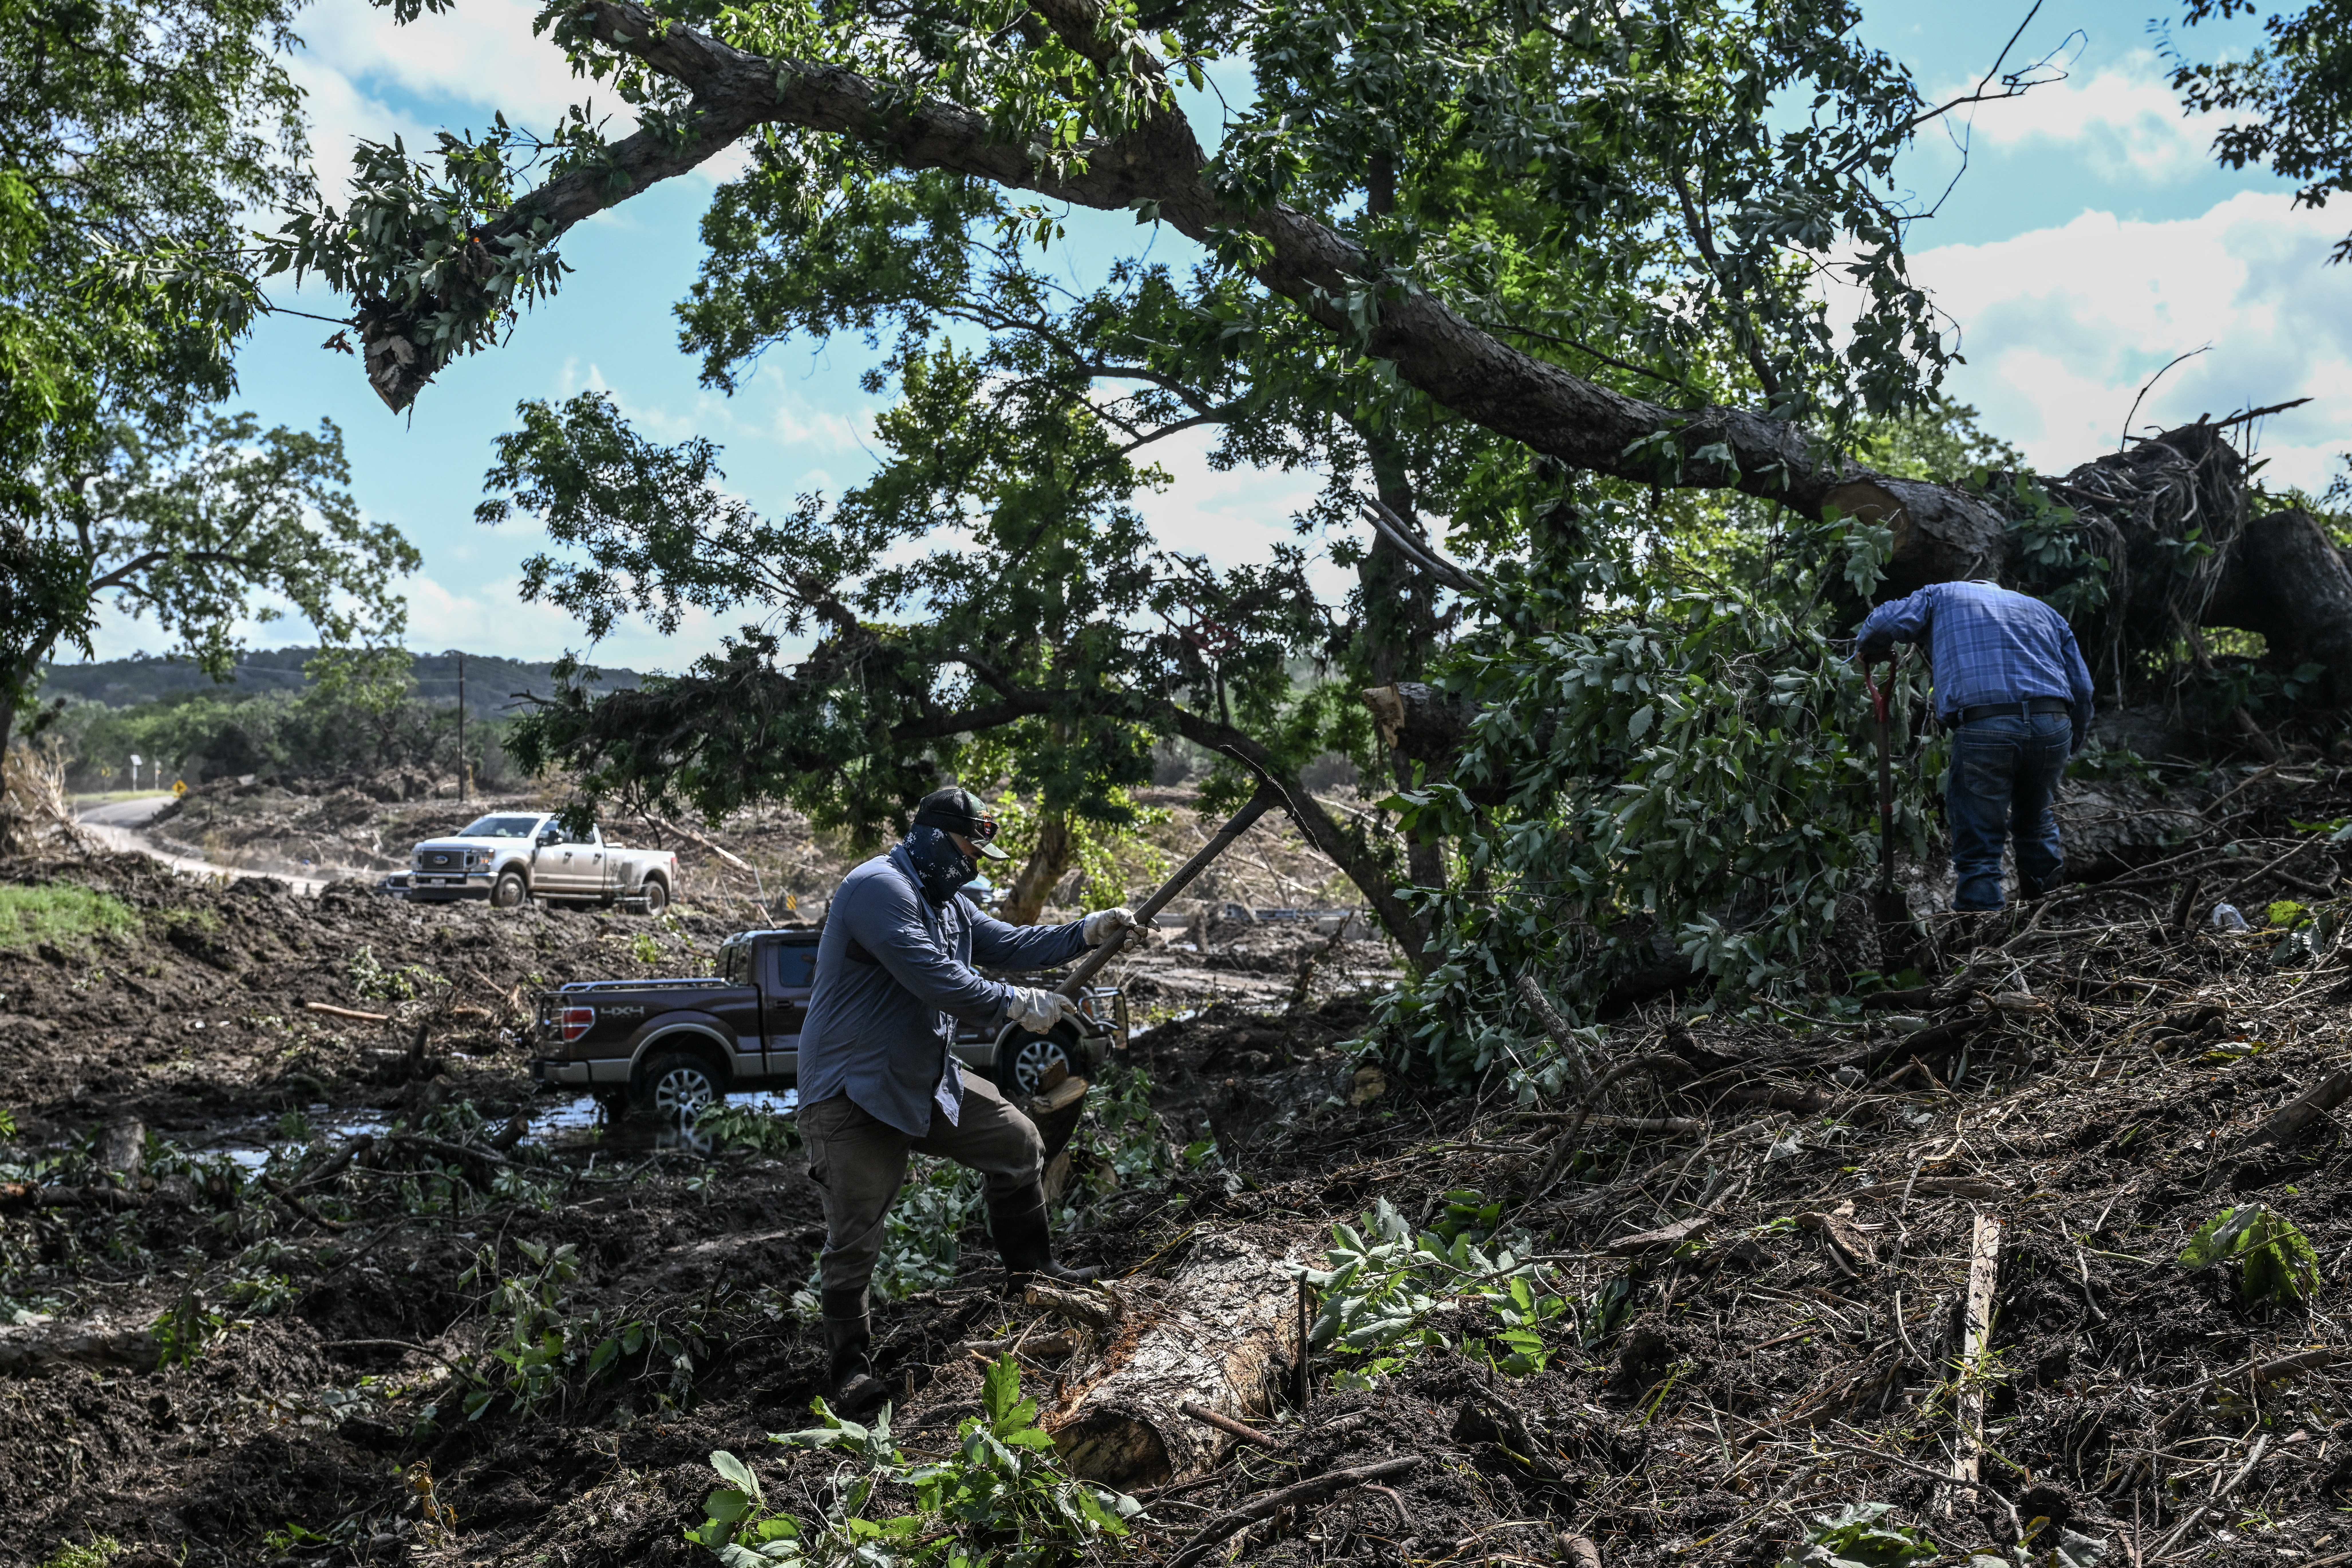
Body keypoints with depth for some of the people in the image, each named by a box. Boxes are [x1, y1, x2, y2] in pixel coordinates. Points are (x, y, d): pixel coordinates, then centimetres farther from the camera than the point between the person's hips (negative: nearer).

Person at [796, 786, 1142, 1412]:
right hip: (854, 1094, -9)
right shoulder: (879, 889, -20)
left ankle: (1029, 1269, 28)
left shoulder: (947, 902, 13)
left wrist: (1089, 931, 7)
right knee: (855, 1238, -5)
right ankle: (848, 1371, 6)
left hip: (927, 1079, 10)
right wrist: (1017, 1005, -22)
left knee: (1018, 1142, 12)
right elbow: (935, 977, -28)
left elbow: (1008, 944, 18)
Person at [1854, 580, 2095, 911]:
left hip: (1982, 729, -4)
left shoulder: (1942, 595, 22)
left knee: (1978, 850, 4)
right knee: (2037, 823, 28)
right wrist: (2071, 747, 34)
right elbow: (2081, 689, 23)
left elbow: (1885, 623, 5)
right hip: (2053, 725, 4)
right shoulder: (2044, 611, 31)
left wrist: (1867, 653, 26)